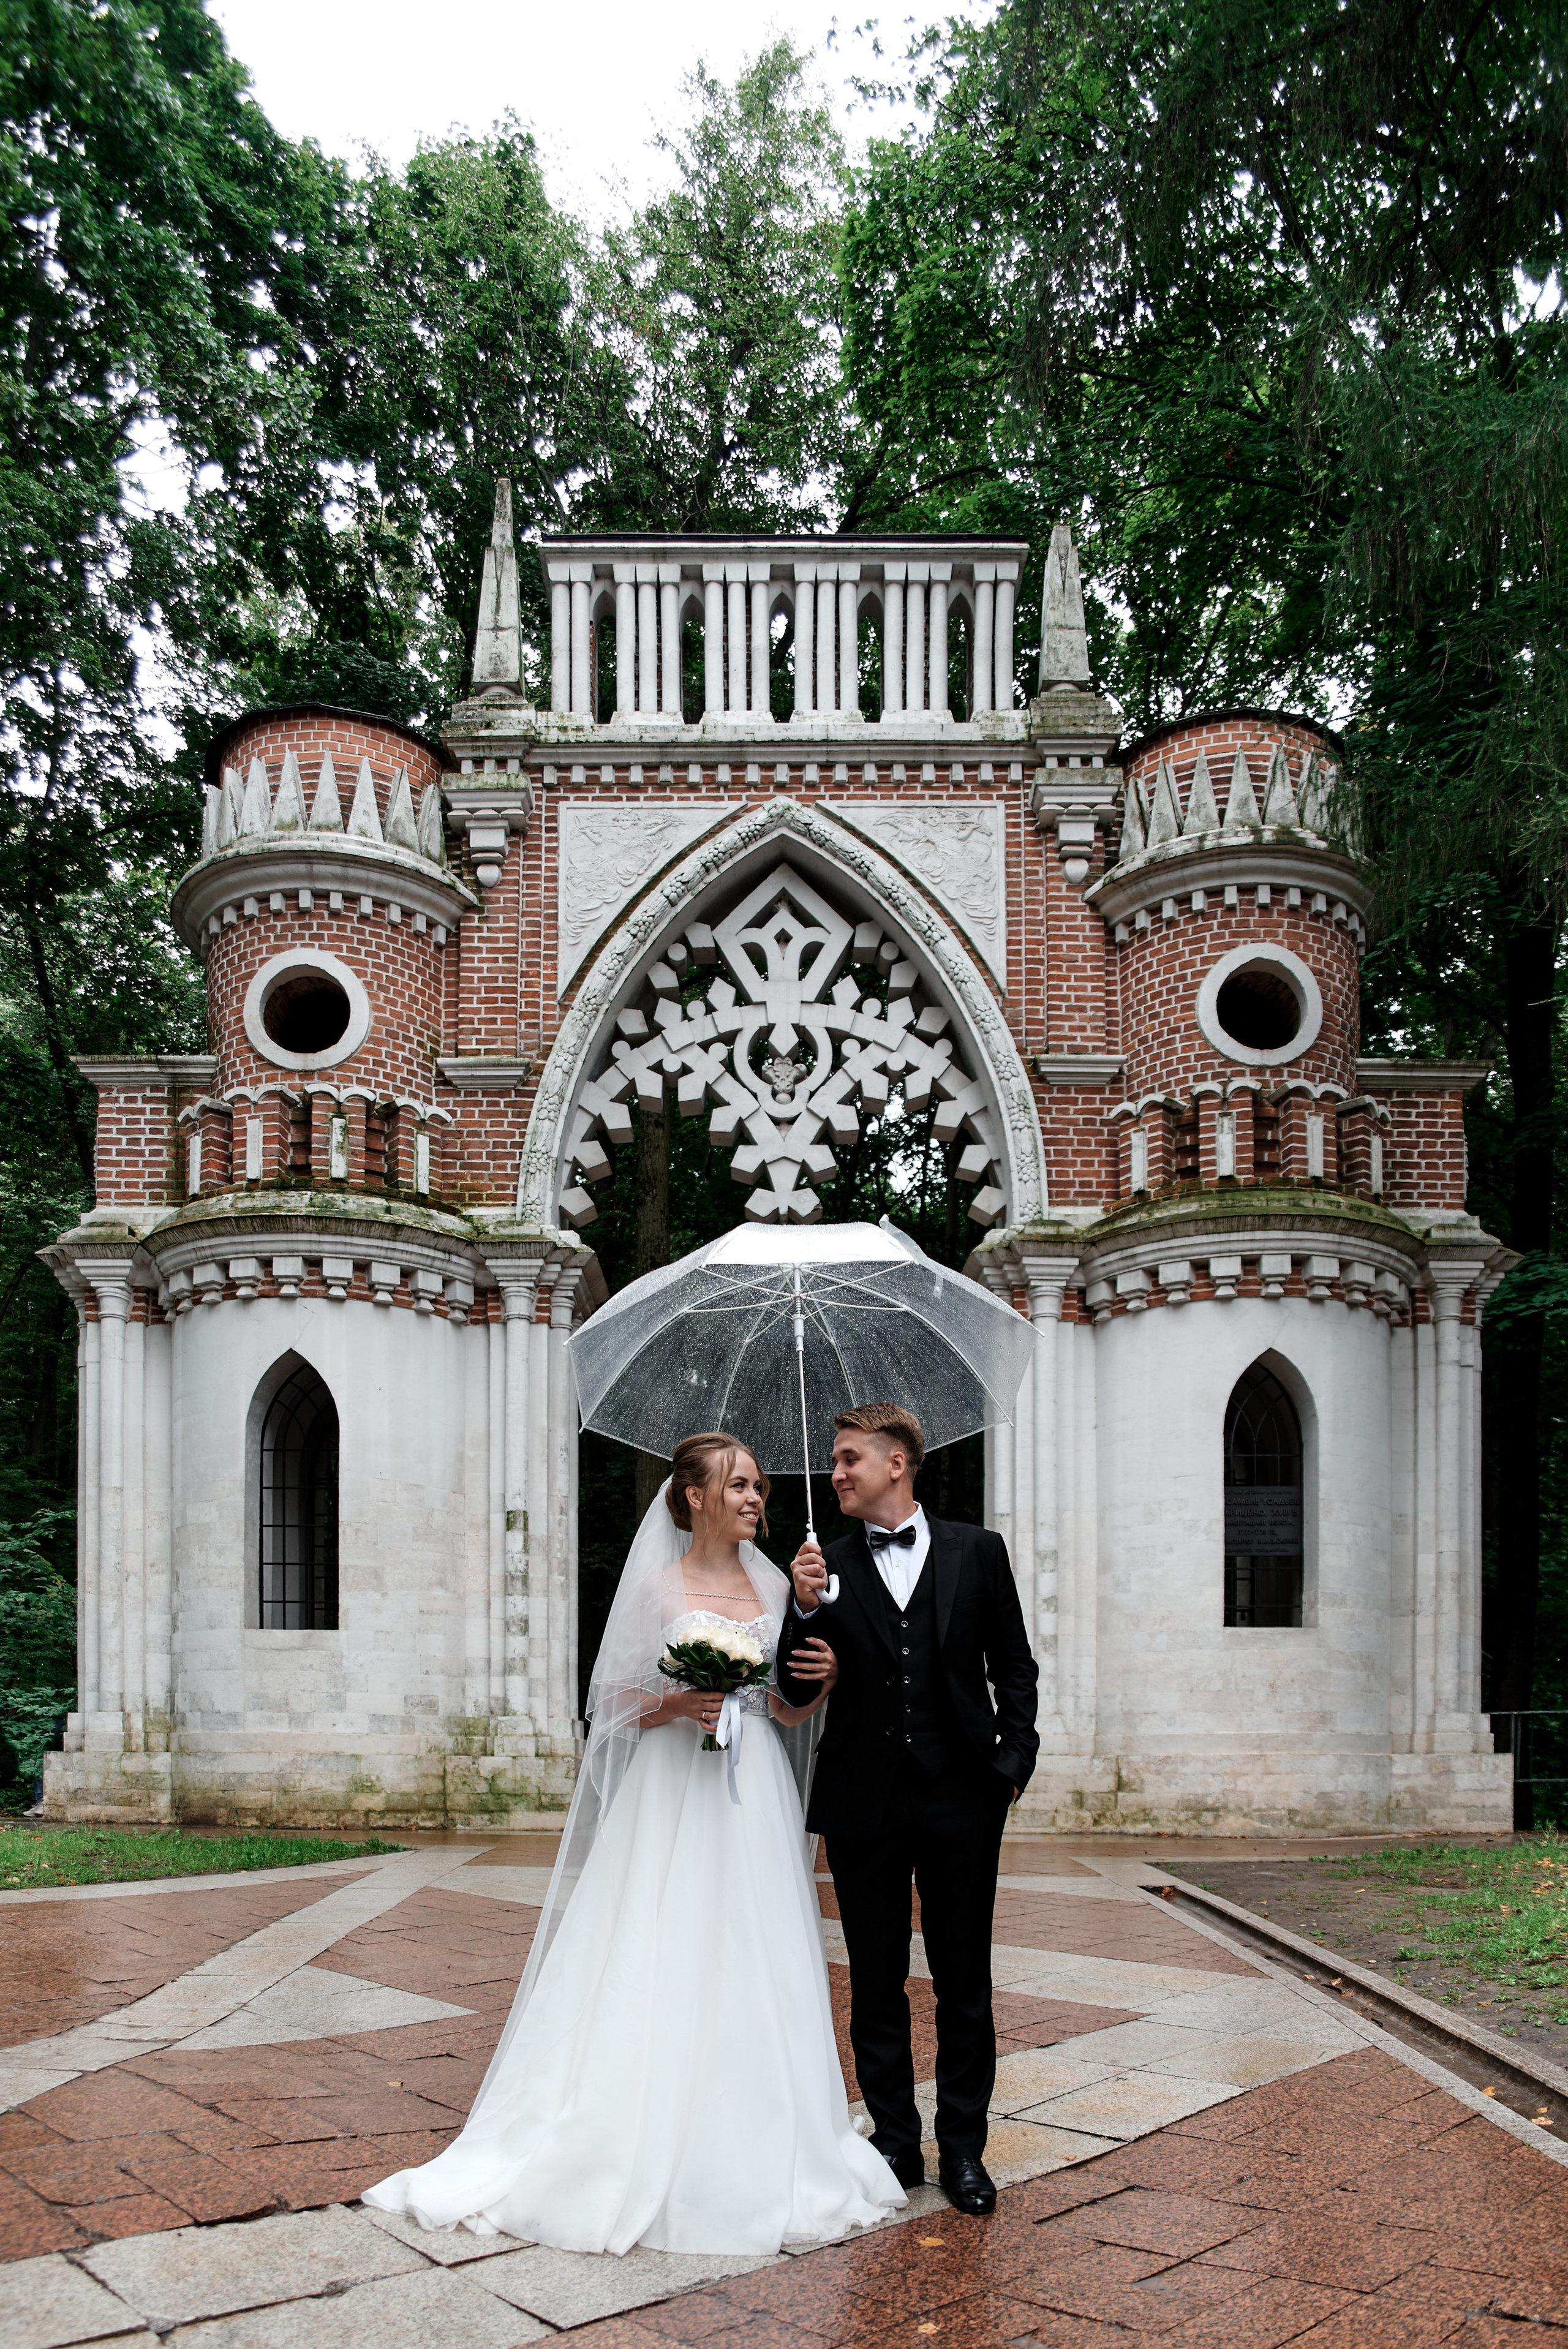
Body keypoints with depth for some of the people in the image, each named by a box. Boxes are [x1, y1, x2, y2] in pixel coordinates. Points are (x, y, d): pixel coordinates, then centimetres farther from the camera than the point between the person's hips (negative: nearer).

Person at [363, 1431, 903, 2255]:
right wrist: (676, 1705, -18)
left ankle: (749, 2162, 17)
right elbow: (616, 1705, 0)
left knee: (752, 1977, 5)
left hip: (754, 1804, 4)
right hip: (673, 1799, -4)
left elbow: (790, 1713, 13)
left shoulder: (775, 1587, 9)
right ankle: (645, 2162, 7)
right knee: (658, 1975, -3)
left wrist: (823, 1678, -7)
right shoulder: (656, 1589, -2)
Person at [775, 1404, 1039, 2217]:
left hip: (961, 1800, -1)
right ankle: (896, 2145, 22)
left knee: (965, 1983, 7)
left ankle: (963, 2150, 19)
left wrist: (1014, 1760, -2)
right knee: (876, 1984, 9)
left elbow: (1014, 1666, 8)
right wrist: (804, 1611, -16)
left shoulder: (978, 1552, 3)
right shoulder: (826, 1569, 4)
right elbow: (798, 1691, 0)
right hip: (864, 1806, 1)